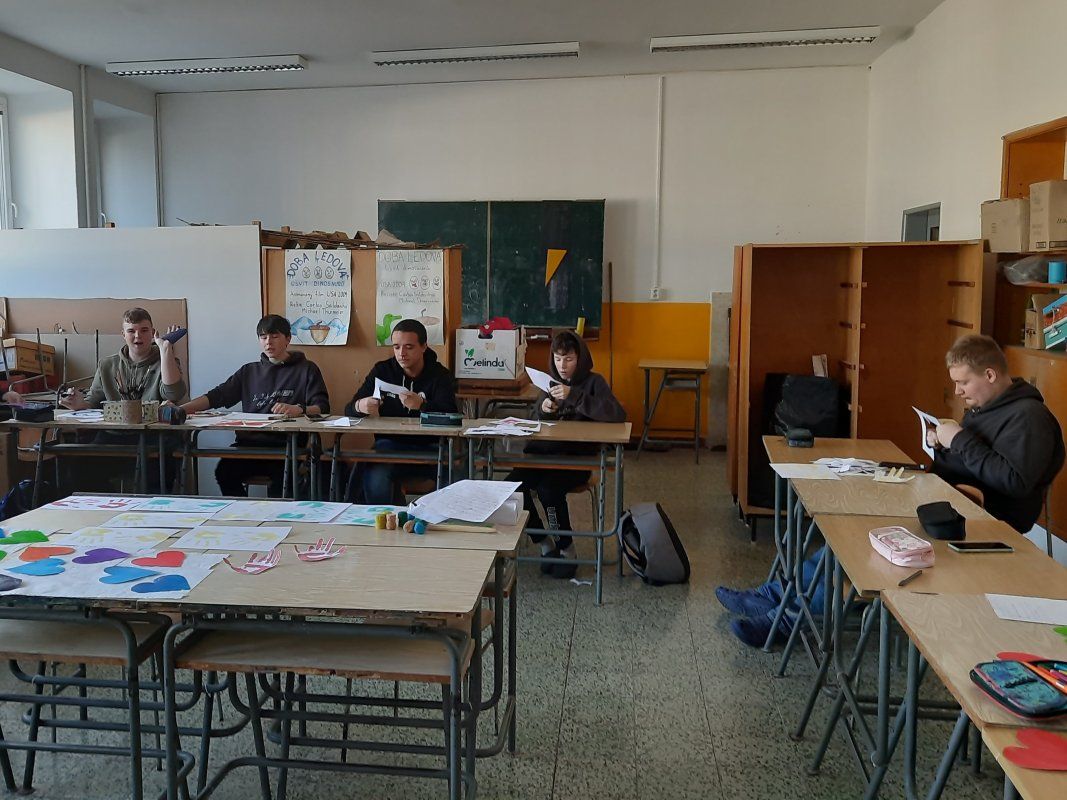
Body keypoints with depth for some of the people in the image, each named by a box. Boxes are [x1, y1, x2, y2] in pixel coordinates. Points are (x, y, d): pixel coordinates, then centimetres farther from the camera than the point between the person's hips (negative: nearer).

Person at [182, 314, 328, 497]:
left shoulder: (306, 369, 13)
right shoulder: (249, 371, 24)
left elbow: (322, 407, 1)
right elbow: (217, 396, 16)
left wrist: (299, 409, -21)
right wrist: (179, 409, 0)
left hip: (287, 444, -3)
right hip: (249, 443, 3)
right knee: (224, 472, -27)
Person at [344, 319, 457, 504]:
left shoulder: (440, 375, 3)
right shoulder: (382, 371, 10)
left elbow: (450, 415, -14)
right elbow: (349, 409, 5)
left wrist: (421, 405, -34)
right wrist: (360, 407, -21)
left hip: (429, 446, -1)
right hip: (389, 444, 1)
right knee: (375, 475, -31)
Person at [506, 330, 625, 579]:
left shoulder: (593, 382, -1)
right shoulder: (550, 382, 16)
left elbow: (618, 415, -20)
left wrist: (574, 396, -24)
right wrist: (543, 411, -4)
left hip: (578, 456, -5)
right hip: (544, 453, 5)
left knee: (548, 489, -32)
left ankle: (567, 550, -8)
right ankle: (545, 545, -3)